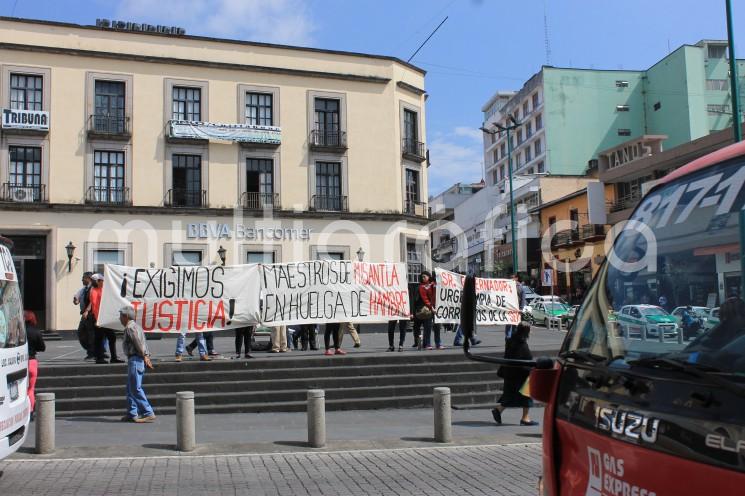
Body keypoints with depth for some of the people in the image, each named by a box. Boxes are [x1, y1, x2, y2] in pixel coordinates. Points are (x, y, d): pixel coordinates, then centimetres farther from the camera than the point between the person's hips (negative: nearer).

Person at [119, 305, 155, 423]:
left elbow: (138, 342, -19)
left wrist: (144, 356, -13)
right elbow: (143, 342, 15)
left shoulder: (130, 328, -12)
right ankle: (132, 414, 18)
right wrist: (147, 356, 10)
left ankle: (149, 414, -8)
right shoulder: (136, 326, 19)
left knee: (135, 389, -8)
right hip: (139, 359, 10)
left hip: (135, 359, -10)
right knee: (130, 388, 14)